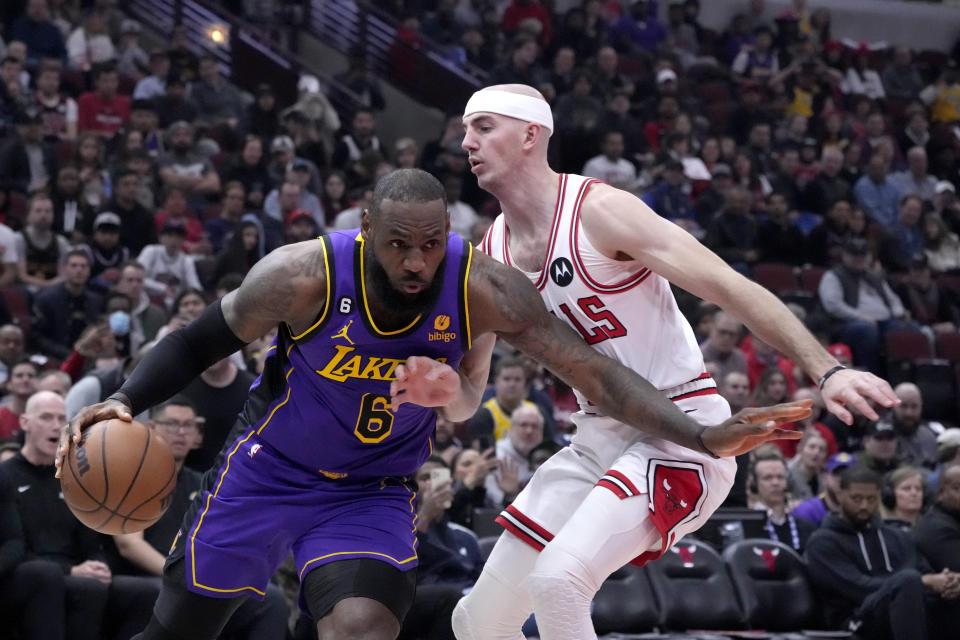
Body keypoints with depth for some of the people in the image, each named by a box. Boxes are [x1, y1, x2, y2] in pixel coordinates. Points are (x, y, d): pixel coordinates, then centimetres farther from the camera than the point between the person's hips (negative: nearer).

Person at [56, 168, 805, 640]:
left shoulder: (481, 287, -24)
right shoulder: (306, 276, -26)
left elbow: (592, 369, -25)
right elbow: (201, 342, -10)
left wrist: (702, 438, -34)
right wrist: (126, 401, -25)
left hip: (374, 492, 0)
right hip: (267, 473, 0)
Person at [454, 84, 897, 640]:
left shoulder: (599, 210, -14)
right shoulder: (491, 255, 7)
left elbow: (730, 287, -20)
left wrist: (827, 371, -30)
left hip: (680, 431, -8)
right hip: (599, 440, 8)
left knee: (558, 579, -28)